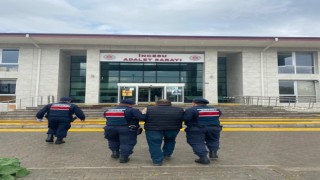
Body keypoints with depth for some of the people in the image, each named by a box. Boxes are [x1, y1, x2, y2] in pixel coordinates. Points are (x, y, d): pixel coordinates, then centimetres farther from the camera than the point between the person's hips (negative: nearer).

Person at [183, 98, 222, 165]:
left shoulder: (191, 110, -10)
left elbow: (185, 118, -15)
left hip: (196, 129, -4)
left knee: (197, 143, 4)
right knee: (213, 140, 25)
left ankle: (204, 158, -3)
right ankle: (213, 152, 12)